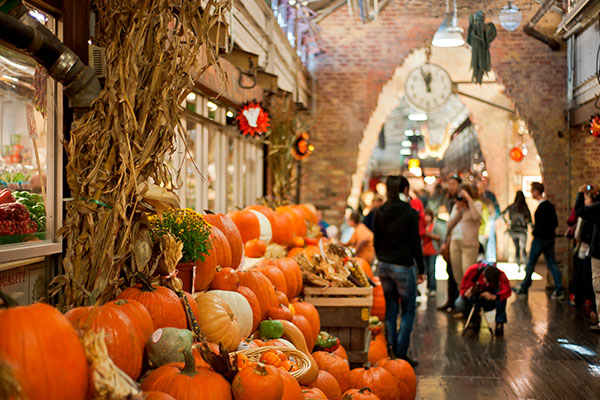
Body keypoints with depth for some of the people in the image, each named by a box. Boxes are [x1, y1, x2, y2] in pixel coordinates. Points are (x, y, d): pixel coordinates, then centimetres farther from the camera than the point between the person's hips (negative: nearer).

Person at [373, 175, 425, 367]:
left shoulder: (380, 212, 5)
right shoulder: (410, 213, -10)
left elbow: (376, 241, 10)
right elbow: (415, 243, -8)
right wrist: (421, 270, 0)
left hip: (384, 265, 5)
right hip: (403, 266, -5)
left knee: (390, 309, 15)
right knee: (408, 311, 6)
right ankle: (401, 354, 2)